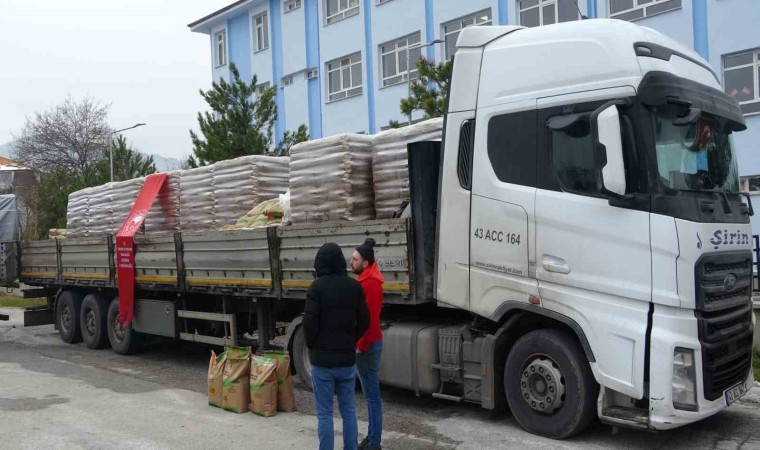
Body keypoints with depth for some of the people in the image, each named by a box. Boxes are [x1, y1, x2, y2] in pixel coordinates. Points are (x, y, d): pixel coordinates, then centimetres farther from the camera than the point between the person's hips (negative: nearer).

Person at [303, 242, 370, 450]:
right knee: (348, 410, 14)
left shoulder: (317, 286, -11)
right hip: (347, 358, 4)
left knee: (325, 413, 3)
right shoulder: (355, 286, 2)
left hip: (322, 359, -4)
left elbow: (310, 322, -13)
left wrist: (312, 347, 4)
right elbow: (364, 321, 5)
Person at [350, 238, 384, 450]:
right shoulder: (367, 280, 14)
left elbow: (370, 318, -22)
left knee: (372, 394, -3)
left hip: (367, 345, -10)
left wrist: (361, 345, -20)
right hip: (366, 343, 10)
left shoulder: (371, 283, -18)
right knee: (370, 394, 15)